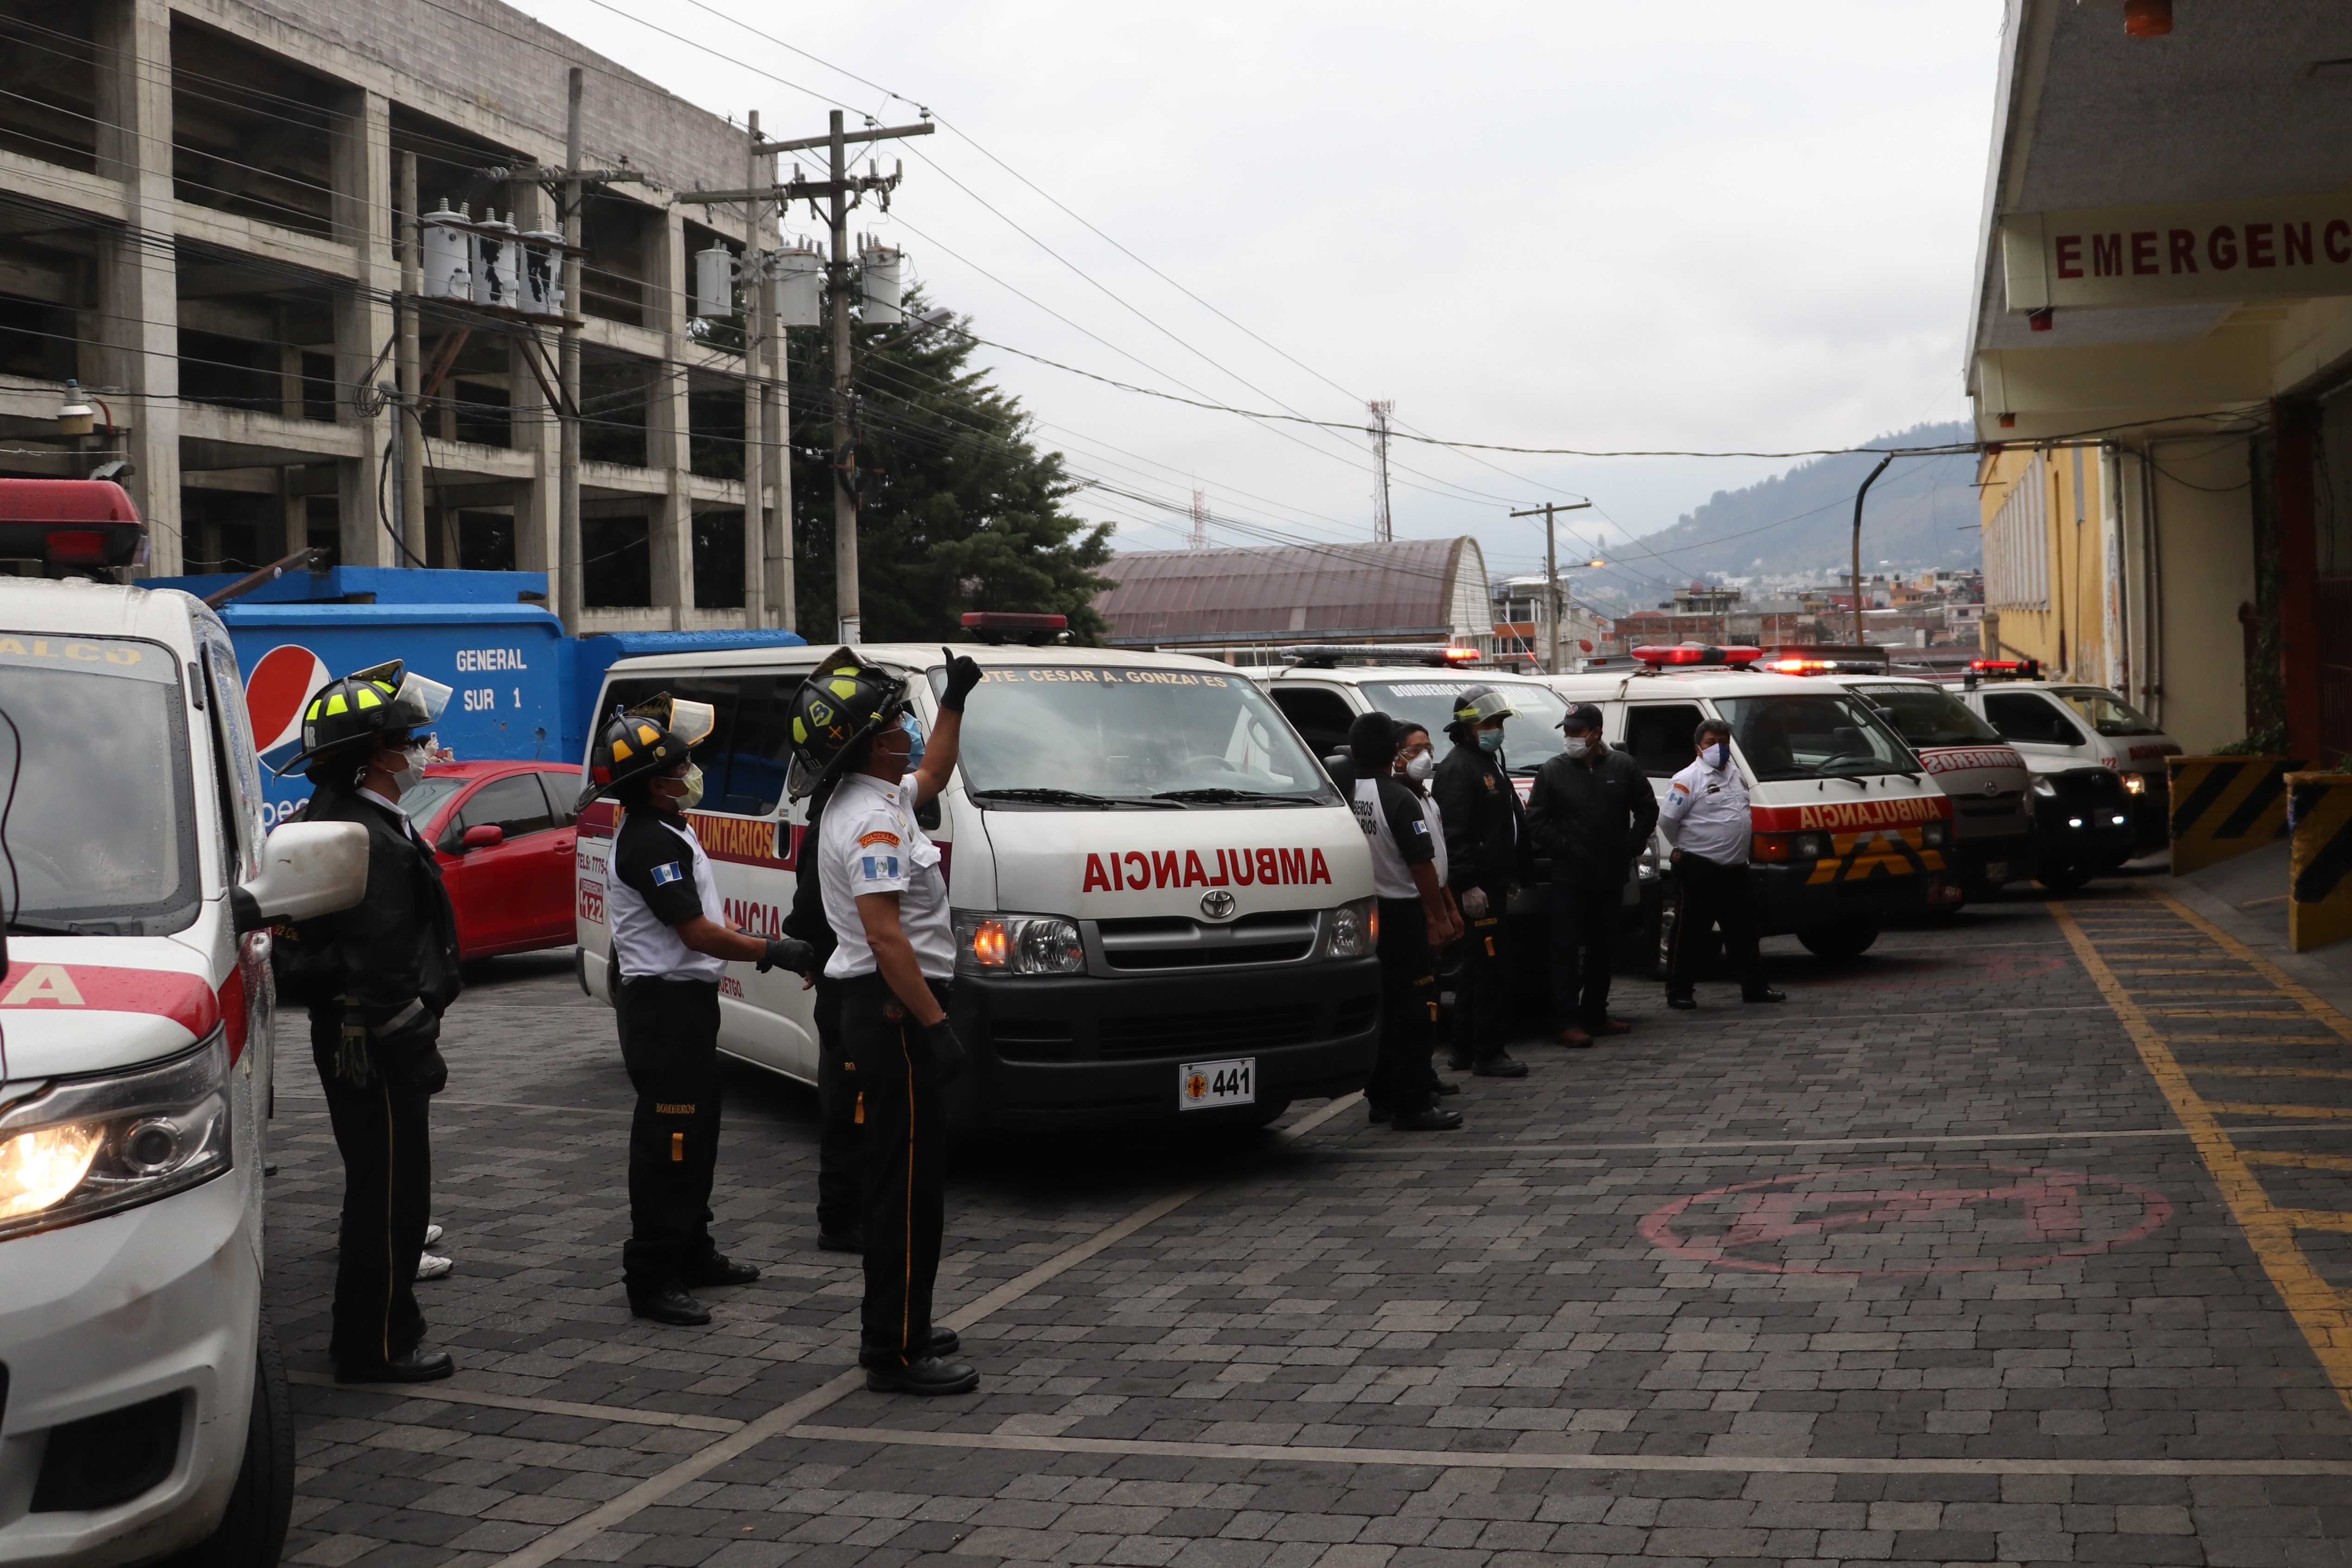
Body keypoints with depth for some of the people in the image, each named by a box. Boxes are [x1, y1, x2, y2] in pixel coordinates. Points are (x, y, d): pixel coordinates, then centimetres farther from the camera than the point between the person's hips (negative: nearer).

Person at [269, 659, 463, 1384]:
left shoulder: (354, 821, 15)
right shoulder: (369, 839, -20)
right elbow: (379, 963, -24)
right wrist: (415, 1049, -21)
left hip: (354, 1043, 11)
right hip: (378, 1044, -11)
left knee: (380, 1189, 19)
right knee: (390, 1192, -3)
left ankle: (368, 1333, 30)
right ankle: (377, 1345, 5)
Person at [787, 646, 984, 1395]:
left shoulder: (877, 800, 14)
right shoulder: (872, 820, -19)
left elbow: (932, 778, 37)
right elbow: (884, 934, -26)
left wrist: (954, 701, 31)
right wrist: (936, 1023, -26)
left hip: (882, 1013, 11)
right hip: (896, 1014, -11)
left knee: (900, 1177, 17)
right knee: (910, 1185, -7)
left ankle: (892, 1327, 27)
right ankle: (896, 1352, -3)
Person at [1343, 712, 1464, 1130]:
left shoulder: (1346, 795, 3)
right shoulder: (1399, 798, -17)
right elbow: (1421, 865, -17)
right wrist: (1439, 916, -9)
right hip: (1400, 912, -7)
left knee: (1378, 1006, 15)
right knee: (1410, 1009, -3)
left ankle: (1380, 1096, 22)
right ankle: (1412, 1104, -3)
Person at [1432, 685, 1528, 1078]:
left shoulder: (1491, 763, 20)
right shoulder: (1458, 768, -13)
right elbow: (1455, 834, -21)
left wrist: (1510, 877, 26)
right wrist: (1468, 885, -25)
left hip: (1494, 883, 10)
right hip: (1475, 887, -10)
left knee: (1476, 969, 14)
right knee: (1492, 968, -10)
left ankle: (1464, 1051, 20)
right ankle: (1487, 1054, -7)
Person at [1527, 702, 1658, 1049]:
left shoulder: (1624, 767, 4)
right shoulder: (1552, 770, 0)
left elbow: (1648, 810, 11)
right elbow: (1536, 819, 0)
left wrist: (1631, 846, 2)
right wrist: (1562, 848, -9)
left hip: (1611, 876, 3)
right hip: (1569, 878, -3)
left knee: (1601, 948, 13)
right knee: (1567, 949, -7)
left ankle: (1595, 1015, 22)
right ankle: (1569, 1022, -6)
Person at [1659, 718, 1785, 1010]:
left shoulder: (1736, 774, 14)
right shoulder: (1688, 779, -10)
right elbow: (1666, 819, -11)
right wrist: (1685, 845, 1)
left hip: (1735, 867, 7)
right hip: (1699, 869, -7)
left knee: (1743, 930, 12)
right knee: (1690, 932, -2)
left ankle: (1754, 986, 19)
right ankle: (1679, 991, 4)